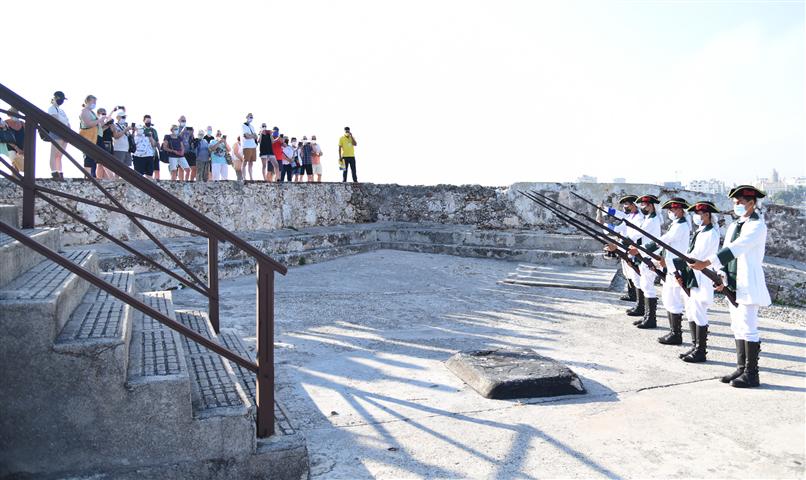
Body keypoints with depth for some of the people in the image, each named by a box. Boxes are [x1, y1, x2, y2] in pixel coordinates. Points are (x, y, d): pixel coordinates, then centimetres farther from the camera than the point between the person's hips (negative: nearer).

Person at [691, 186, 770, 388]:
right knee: (738, 328, 12)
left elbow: (736, 248, -24)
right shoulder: (734, 226, 15)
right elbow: (727, 250, 15)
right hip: (733, 285, 8)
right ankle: (741, 369, 20)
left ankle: (751, 374, 3)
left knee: (748, 328, -5)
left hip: (748, 285, -8)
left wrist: (707, 262, -32)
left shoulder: (757, 226, -11)